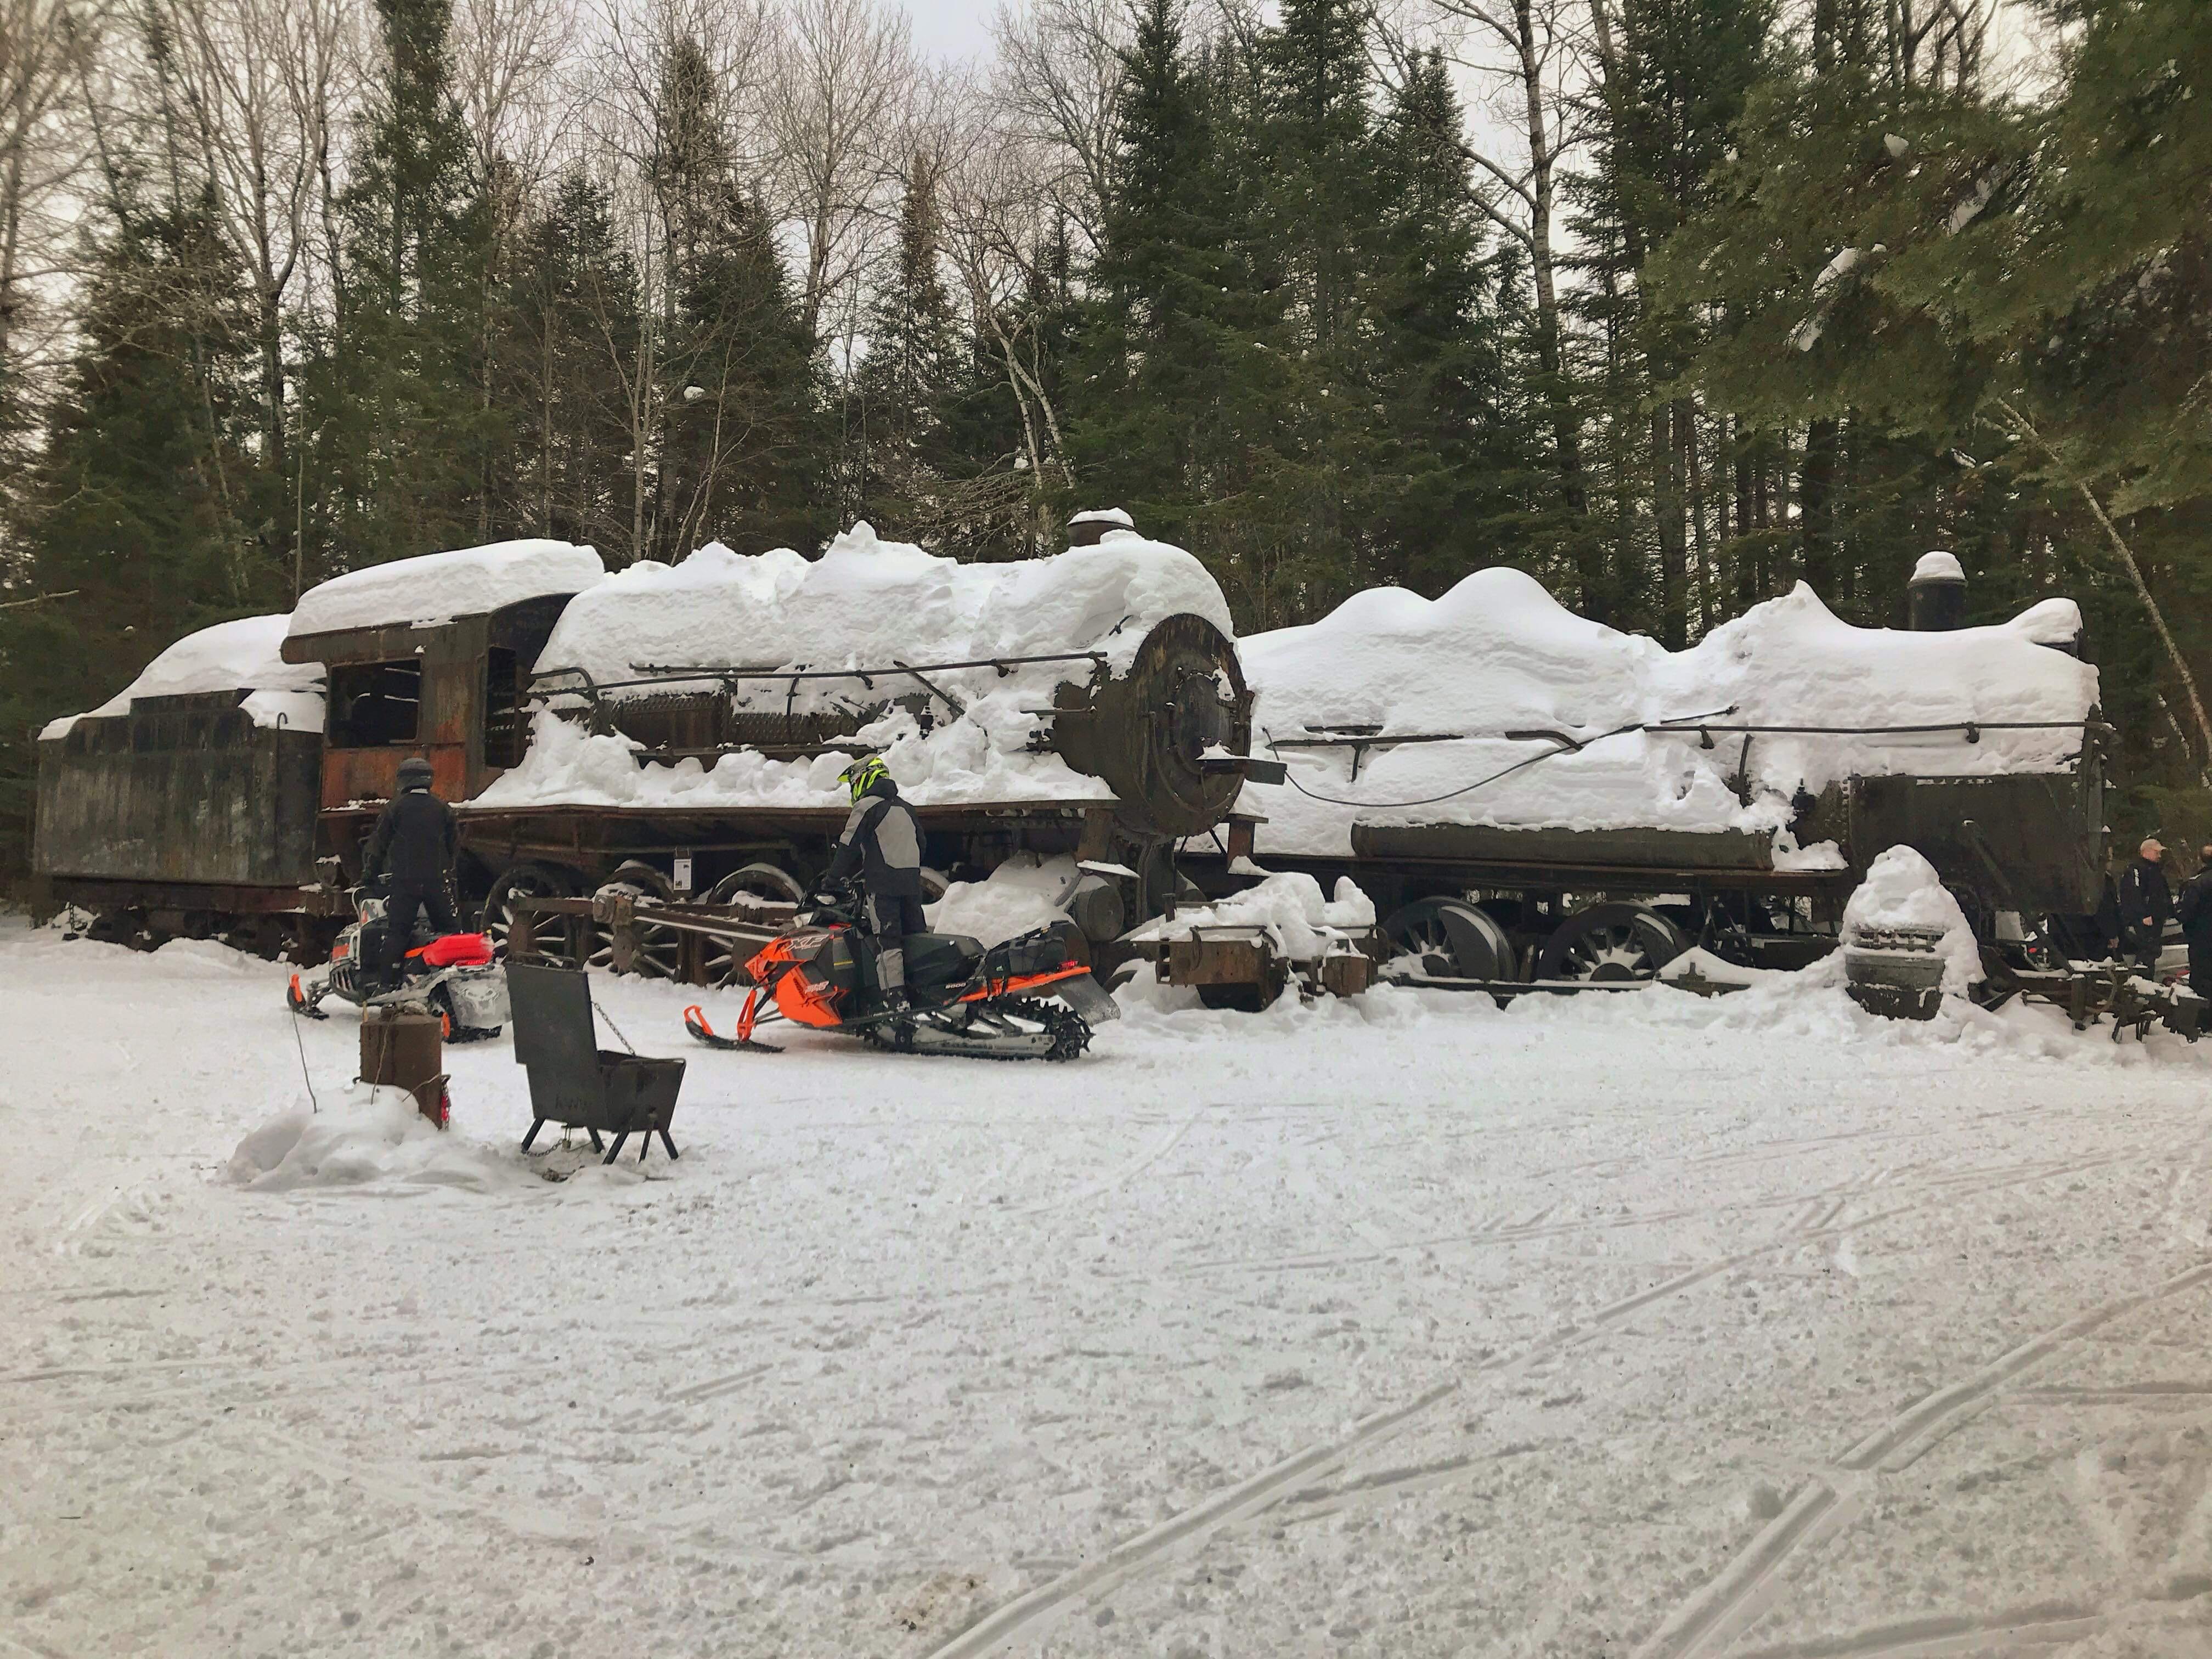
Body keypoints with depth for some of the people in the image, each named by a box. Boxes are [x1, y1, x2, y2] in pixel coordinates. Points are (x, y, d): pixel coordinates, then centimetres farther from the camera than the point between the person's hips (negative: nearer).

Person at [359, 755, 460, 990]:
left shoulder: (395, 807, 0)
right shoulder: (442, 808, 8)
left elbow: (378, 844, 2)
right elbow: (455, 844, 15)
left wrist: (369, 875, 12)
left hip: (404, 880, -2)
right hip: (437, 880, 2)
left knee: (397, 931, -1)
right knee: (448, 928, 9)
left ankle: (389, 982, -6)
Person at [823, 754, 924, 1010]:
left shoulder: (867, 805, -5)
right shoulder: (905, 807, 19)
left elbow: (849, 845, -7)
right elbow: (920, 845, 22)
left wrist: (834, 877, 2)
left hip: (882, 885, -7)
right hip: (911, 883, 7)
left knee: (887, 940, -10)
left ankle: (894, 997, -16)